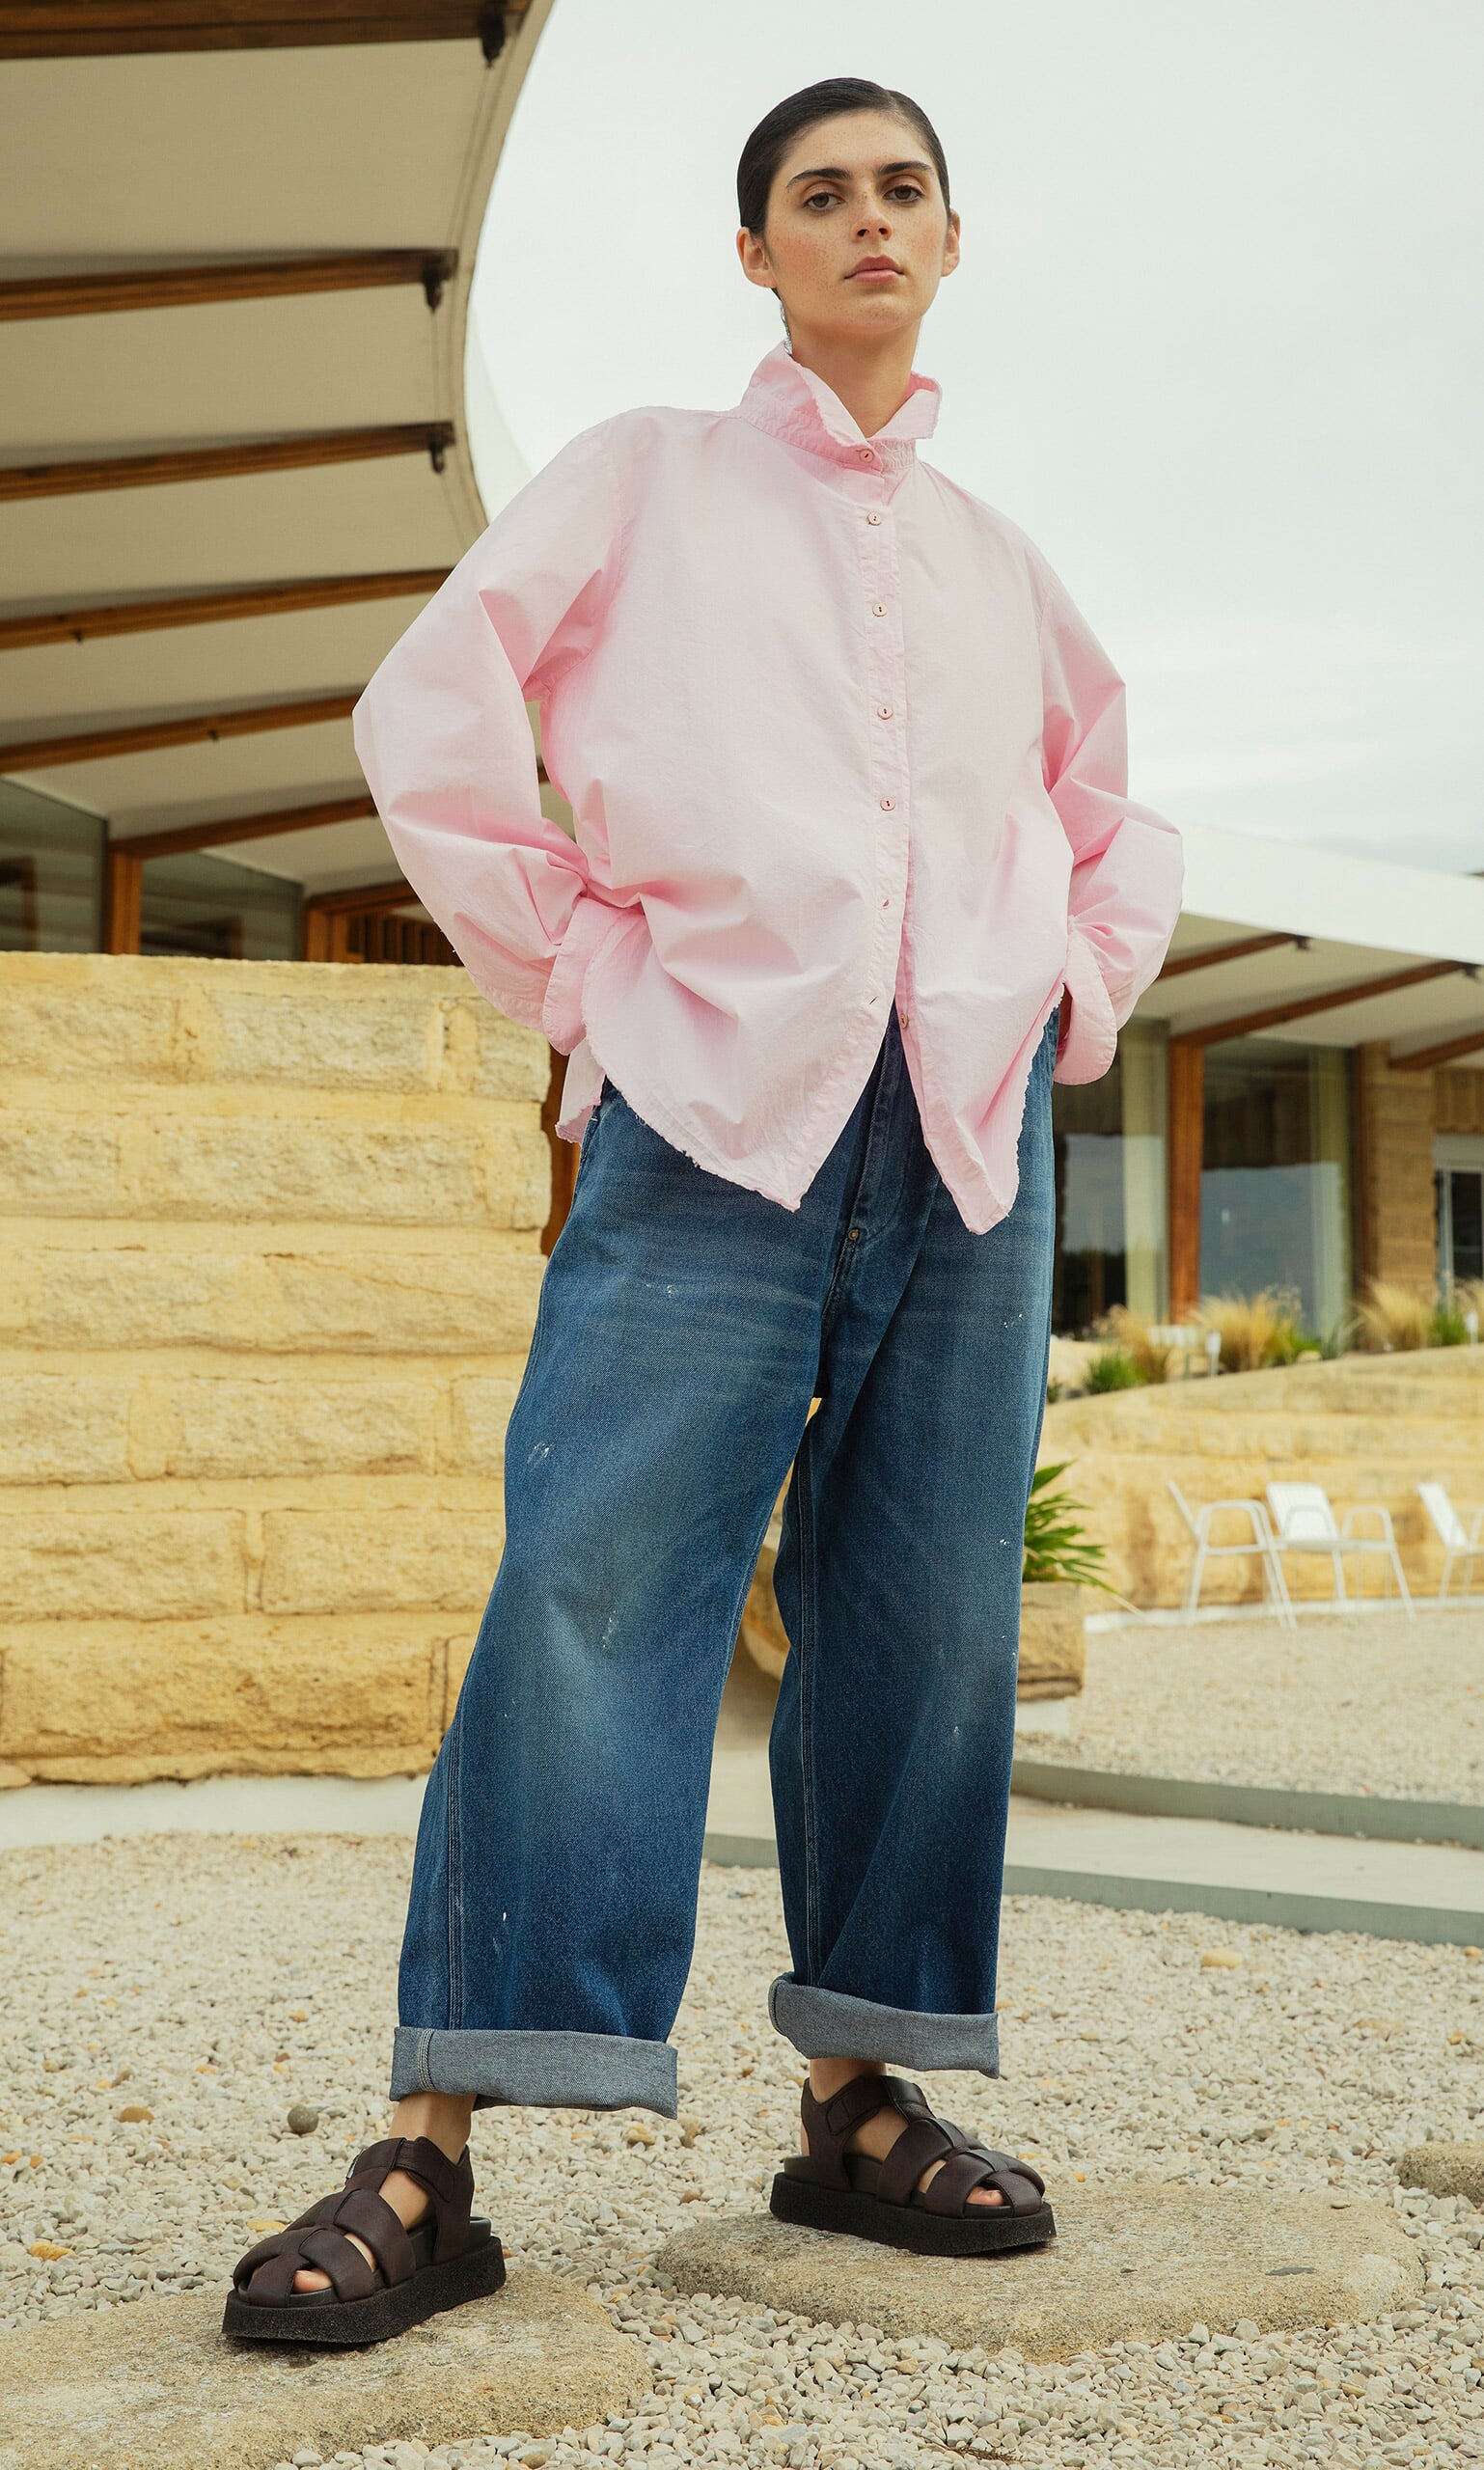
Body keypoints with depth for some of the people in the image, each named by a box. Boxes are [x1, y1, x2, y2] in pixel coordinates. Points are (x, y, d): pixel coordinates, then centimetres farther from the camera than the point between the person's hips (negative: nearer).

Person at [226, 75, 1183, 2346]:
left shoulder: (997, 560, 24)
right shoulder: (649, 477, 13)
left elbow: (1118, 825, 35)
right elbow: (431, 712, 4)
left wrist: (1083, 996, 18)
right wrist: (568, 969, -1)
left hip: (970, 1120, 5)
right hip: (719, 1093, -4)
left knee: (926, 1609, 0)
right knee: (597, 1578, -14)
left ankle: (862, 2099, 10)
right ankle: (432, 2159, -13)